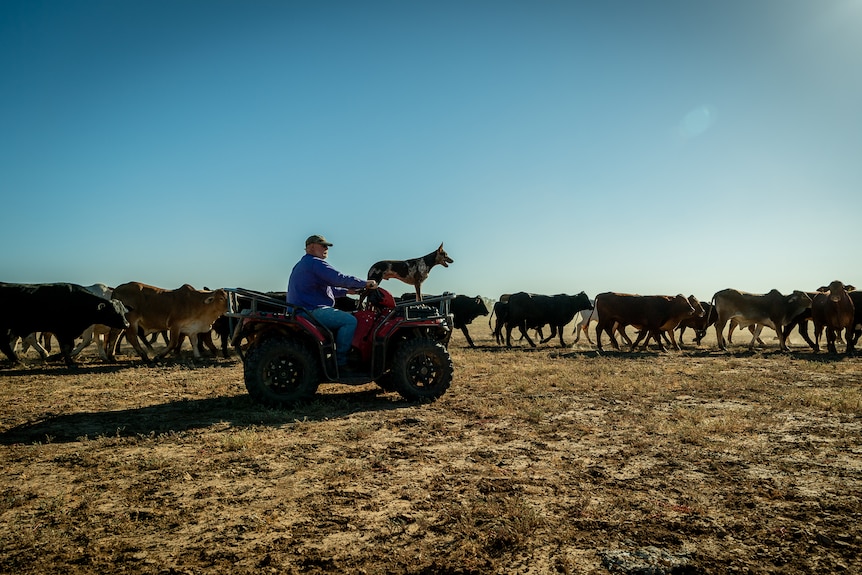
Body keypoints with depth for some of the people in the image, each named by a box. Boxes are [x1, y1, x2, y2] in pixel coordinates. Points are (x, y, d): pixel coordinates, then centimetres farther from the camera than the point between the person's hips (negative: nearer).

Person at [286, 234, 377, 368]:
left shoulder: (302, 265, 25)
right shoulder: (315, 263, -10)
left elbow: (327, 289, 30)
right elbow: (339, 279, -21)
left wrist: (346, 291, 23)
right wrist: (365, 283, -11)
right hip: (312, 312, -11)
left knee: (345, 316, 23)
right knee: (349, 321, -18)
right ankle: (340, 361, -13)